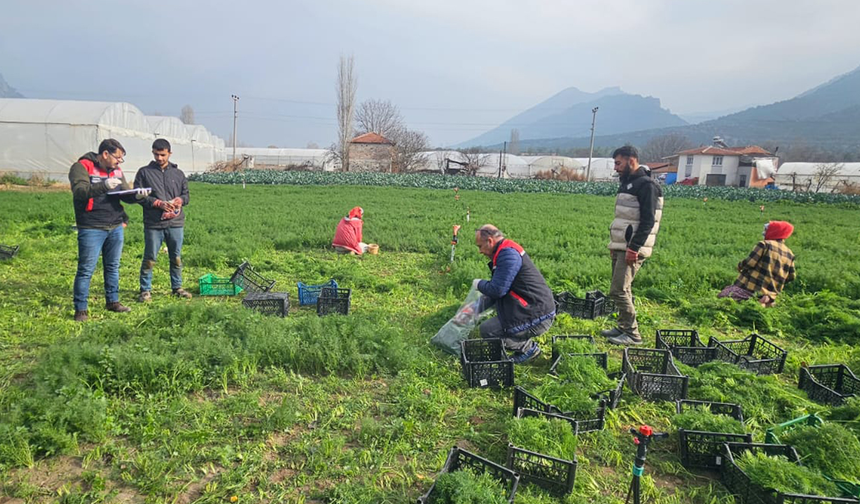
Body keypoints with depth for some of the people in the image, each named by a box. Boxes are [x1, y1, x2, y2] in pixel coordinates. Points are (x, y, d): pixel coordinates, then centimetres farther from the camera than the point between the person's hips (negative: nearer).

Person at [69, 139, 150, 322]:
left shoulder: (117, 171, 13)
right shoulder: (82, 167, -7)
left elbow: (125, 194, 10)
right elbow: (79, 192, -21)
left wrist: (137, 195, -12)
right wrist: (104, 186, -34)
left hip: (116, 227, 6)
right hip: (91, 229, -6)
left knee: (113, 267, 14)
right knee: (86, 270, -2)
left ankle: (112, 301, 27)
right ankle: (81, 309, 7)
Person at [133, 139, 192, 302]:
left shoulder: (178, 174, 12)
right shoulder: (144, 172, 3)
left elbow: (186, 195, 15)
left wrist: (179, 201, -8)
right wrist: (158, 203, -13)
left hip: (176, 223, 3)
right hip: (153, 224, -3)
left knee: (176, 258, 10)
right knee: (149, 259, 2)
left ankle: (177, 287, 23)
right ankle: (145, 290, 13)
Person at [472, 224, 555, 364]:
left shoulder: (508, 254, -19)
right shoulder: (507, 251, 14)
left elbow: (497, 290, -23)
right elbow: (499, 287, 21)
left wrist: (478, 284, -2)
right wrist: (477, 308, 16)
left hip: (537, 317, -10)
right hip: (538, 308, 10)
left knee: (486, 330, -8)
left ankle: (528, 348, 2)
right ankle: (526, 344, 19)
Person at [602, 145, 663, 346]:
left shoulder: (646, 185, -13)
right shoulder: (627, 183, 17)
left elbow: (648, 221, -19)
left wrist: (634, 248, -24)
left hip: (632, 249, -9)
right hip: (620, 246, 9)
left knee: (619, 291, -10)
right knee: (621, 289, 13)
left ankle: (632, 334, -1)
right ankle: (623, 327, 22)